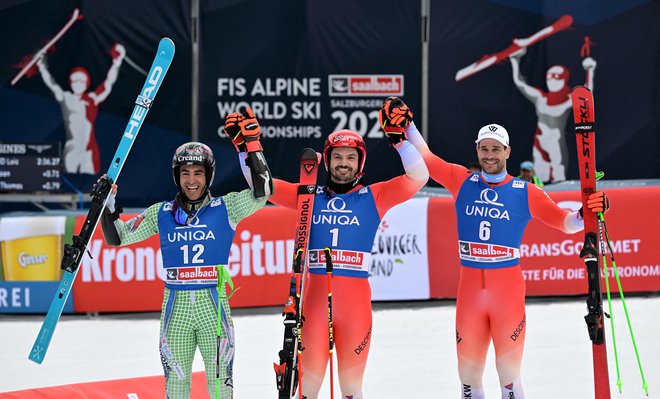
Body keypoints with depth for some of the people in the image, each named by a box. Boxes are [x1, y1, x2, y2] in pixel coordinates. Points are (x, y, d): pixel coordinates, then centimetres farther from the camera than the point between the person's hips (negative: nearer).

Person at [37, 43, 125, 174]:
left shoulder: (93, 98, 6)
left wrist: (116, 64, -6)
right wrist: (42, 68, -4)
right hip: (71, 148, 0)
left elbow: (109, 82, 2)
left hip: (89, 148, 0)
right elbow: (51, 84, 5)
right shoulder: (65, 98, 9)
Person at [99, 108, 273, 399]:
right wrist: (107, 204, 0)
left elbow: (262, 192, -11)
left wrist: (249, 146, -14)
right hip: (176, 304, 2)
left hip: (213, 304, -2)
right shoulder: (161, 214, 8)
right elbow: (117, 237, 14)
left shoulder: (225, 208, 2)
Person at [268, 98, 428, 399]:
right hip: (316, 295, 1)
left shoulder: (373, 197, 6)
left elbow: (419, 177, -4)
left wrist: (398, 138, -13)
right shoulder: (310, 196, 10)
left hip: (356, 298, -1)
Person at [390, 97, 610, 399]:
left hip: (508, 288, -2)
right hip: (470, 287, 2)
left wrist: (586, 214, -20)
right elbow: (425, 159, 13)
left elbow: (564, 222, -1)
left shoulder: (526, 192, 1)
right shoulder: (461, 181, 6)